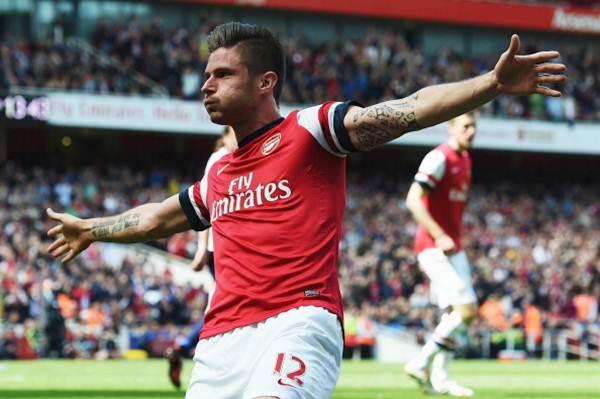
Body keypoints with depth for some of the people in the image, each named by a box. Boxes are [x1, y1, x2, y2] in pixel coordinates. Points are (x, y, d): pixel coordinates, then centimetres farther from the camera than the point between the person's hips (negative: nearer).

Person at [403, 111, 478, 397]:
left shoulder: (465, 160, 14)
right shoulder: (439, 158, -14)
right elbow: (413, 200, -21)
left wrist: (454, 238, 18)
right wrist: (439, 237, -24)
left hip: (453, 248, 9)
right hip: (434, 249, -9)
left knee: (454, 314, 9)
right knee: (466, 309, -15)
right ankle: (421, 363, -5)